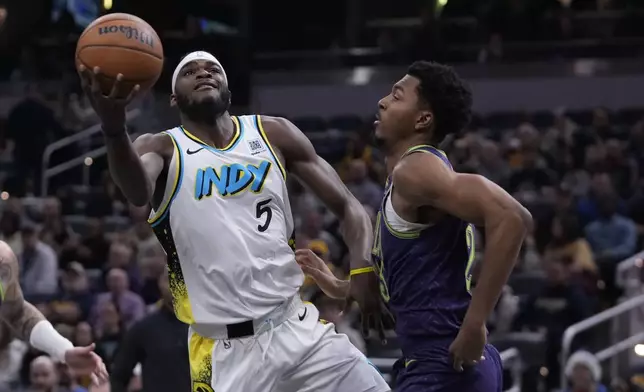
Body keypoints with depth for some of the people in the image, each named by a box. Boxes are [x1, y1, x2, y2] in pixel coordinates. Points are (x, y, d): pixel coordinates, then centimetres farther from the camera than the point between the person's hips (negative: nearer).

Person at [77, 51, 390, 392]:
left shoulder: (273, 134, 8)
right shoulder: (163, 148, -1)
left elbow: (346, 205, 10)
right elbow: (138, 191, -26)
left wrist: (363, 269, -12)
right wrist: (114, 129, -49)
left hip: (296, 326, 3)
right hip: (224, 348, -3)